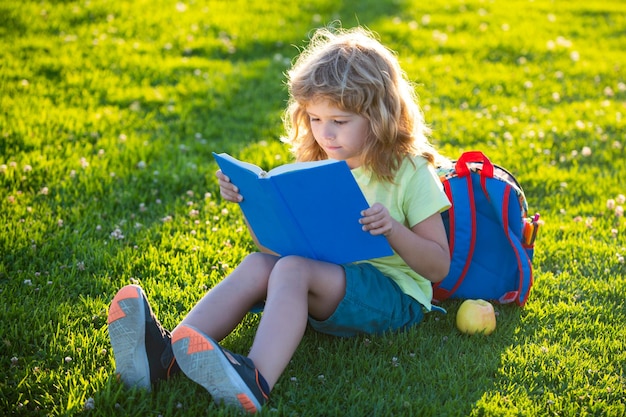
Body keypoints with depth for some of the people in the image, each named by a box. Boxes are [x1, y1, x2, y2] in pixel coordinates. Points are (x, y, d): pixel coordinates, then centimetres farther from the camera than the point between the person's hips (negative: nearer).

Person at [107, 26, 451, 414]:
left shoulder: (411, 173, -5)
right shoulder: (317, 167, 12)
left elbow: (439, 267, -6)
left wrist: (394, 229, -23)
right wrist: (251, 202, -2)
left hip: (394, 293, -6)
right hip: (325, 287, 6)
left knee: (292, 269, -32)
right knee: (258, 264, -23)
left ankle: (255, 382, -55)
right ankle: (165, 355, -39)